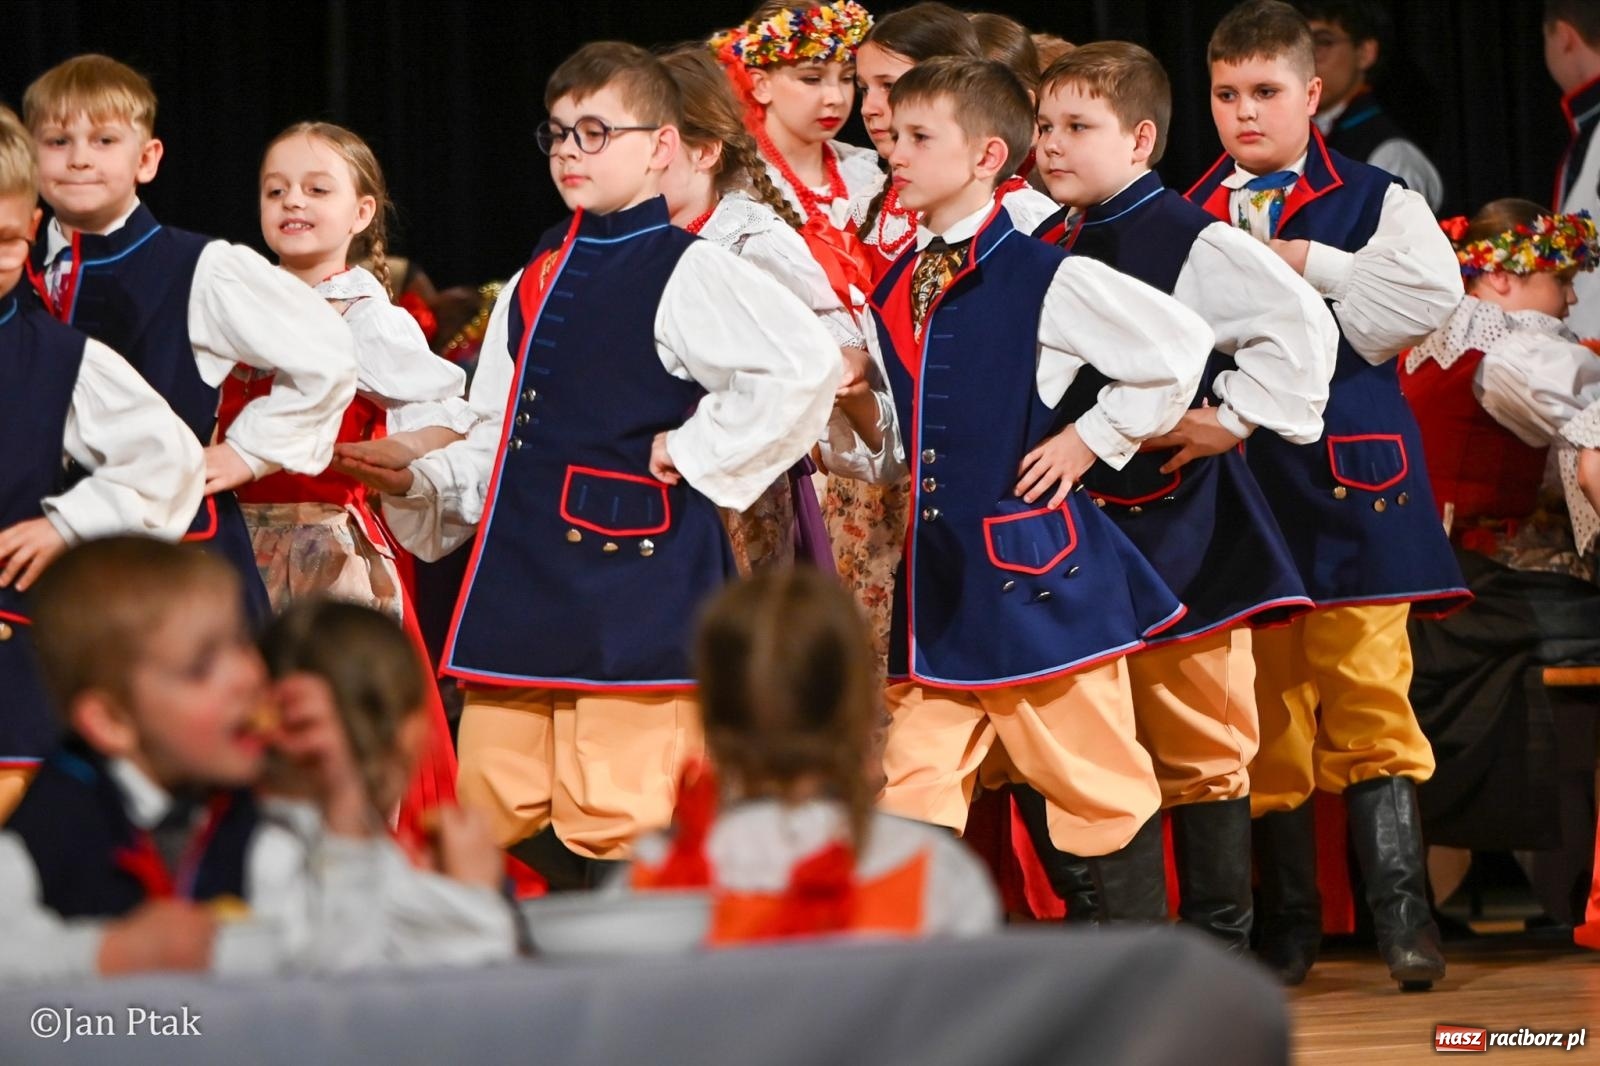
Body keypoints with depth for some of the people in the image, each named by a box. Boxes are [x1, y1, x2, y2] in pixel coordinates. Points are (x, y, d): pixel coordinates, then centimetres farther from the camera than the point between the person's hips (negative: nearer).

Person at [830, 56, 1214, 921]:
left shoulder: (1044, 280, -10)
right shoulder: (891, 296, 10)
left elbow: (1180, 346, -11)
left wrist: (1090, 439, -7)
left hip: (1034, 567, -6)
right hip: (936, 581, 6)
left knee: (1096, 780, 4)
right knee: (915, 785, 3)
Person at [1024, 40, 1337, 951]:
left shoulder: (1189, 241, -12)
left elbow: (1301, 325, -19)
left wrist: (1231, 421, -17)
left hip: (1175, 531, -7)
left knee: (1197, 745, 2)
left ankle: (1219, 943, 12)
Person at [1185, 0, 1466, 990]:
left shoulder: (1375, 200, 5)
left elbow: (1434, 291, -12)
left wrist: (1318, 268, -10)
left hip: (1351, 469, -2)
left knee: (1368, 696, -8)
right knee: (1264, 704, 4)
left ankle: (1402, 910, -6)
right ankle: (1287, 925, 11)